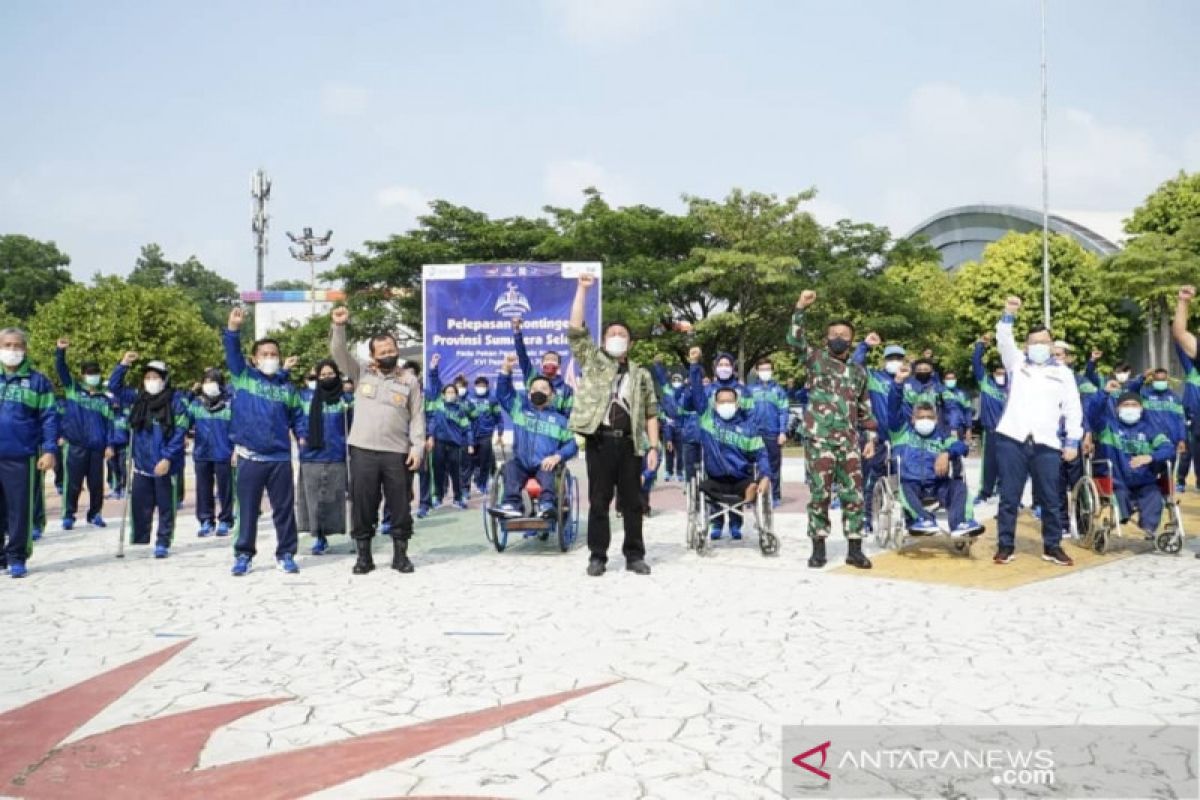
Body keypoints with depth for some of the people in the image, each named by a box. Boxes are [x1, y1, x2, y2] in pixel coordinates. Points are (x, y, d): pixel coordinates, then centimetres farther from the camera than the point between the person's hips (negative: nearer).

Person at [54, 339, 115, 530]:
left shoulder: (104, 399, 11)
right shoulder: (73, 389, 6)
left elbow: (109, 423, 9)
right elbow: (61, 370, -7)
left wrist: (109, 445, 0)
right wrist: (61, 351, -24)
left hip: (97, 447, 2)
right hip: (75, 445, -2)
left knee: (96, 483, 7)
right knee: (73, 483, 0)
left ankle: (94, 514, 20)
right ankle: (69, 516, 11)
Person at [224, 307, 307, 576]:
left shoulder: (287, 388, 11)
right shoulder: (243, 377, 5)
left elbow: (297, 415, 15)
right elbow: (232, 354, -8)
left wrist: (302, 436, -1)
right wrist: (233, 329, -22)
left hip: (280, 458, 2)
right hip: (249, 457, -2)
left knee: (284, 509, 6)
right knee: (248, 509, 5)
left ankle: (286, 555, 16)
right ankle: (244, 555, 16)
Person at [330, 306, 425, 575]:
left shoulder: (409, 380, 6)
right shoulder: (361, 373, 8)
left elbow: (417, 417, 4)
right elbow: (339, 353, -3)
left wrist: (417, 447, -6)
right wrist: (339, 326, -18)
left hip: (398, 453, 0)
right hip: (363, 451, 0)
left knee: (400, 506, 5)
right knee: (362, 505, 5)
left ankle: (400, 554, 17)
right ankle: (363, 555, 16)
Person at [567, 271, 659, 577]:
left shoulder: (641, 374, 13)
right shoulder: (592, 361, 9)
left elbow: (650, 413, 11)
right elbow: (575, 330, -3)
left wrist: (653, 446, 0)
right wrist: (583, 290, -7)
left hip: (630, 443, 2)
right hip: (600, 440, -2)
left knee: (632, 502, 6)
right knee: (599, 501, 3)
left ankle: (635, 555, 15)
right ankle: (597, 556, 11)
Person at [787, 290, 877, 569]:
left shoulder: (858, 372, 17)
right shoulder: (816, 359, 6)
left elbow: (865, 409, 20)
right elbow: (795, 339, -11)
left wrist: (870, 438, 12)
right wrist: (801, 308, -20)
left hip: (850, 442, 4)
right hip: (820, 440, -4)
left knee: (854, 495, 3)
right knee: (820, 494, -1)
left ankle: (855, 549, 11)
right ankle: (818, 549, 7)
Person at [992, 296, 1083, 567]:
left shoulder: (1063, 372, 15)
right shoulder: (1016, 362, 15)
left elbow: (1073, 409, 11)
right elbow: (1004, 340, -2)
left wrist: (1072, 442, 3)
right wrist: (1009, 315, -17)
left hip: (1046, 444, 1)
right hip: (1012, 439, -1)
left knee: (1051, 499, 4)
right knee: (1009, 497, 2)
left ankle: (1052, 547, 16)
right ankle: (1006, 546, 10)